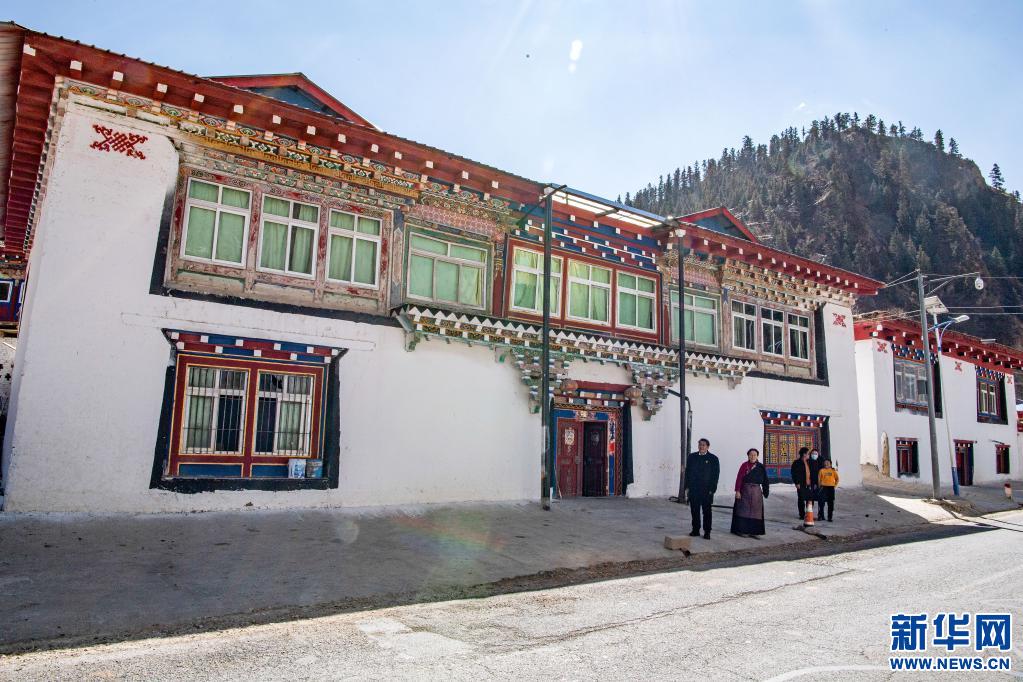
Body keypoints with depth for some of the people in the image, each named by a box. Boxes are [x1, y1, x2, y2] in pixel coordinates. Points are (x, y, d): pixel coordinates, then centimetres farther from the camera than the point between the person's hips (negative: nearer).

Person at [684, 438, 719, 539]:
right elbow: (687, 472, 9)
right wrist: (687, 487, 4)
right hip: (693, 489, 3)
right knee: (694, 510, 7)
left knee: (707, 511, 3)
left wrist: (712, 489, -8)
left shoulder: (713, 458, -1)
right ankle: (695, 530, 16)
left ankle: (707, 532, 10)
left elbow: (715, 475, -2)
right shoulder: (691, 457, 8)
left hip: (706, 490, -3)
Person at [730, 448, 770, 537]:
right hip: (745, 490, -3)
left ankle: (753, 531, 14)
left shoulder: (761, 467, 4)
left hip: (756, 491, 3)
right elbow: (739, 478, -8)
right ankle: (742, 530, 10)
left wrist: (766, 491, 1)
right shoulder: (744, 465, -4)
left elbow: (765, 480, 6)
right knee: (744, 510, 3)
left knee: (755, 511, 6)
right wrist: (737, 491, -14)